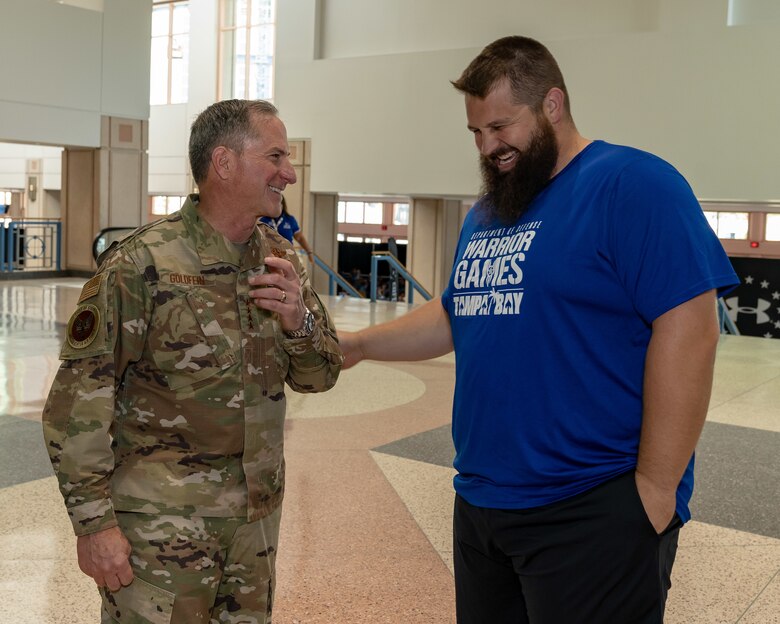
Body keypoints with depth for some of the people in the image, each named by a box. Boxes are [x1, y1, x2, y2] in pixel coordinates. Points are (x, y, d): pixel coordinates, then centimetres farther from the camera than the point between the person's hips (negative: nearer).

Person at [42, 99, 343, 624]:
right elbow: (76, 403, -13)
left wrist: (299, 321, -13)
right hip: (161, 522, -6)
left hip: (258, 517, 6)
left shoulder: (280, 259, 4)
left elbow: (319, 376, 7)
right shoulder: (141, 265, -15)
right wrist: (94, 522, -14)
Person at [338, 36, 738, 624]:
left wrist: (655, 490, -18)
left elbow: (688, 330, -18)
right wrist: (359, 344, 7)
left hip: (592, 513, -7)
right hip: (481, 503, 8)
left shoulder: (631, 184, -13)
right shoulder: (485, 214, 13)